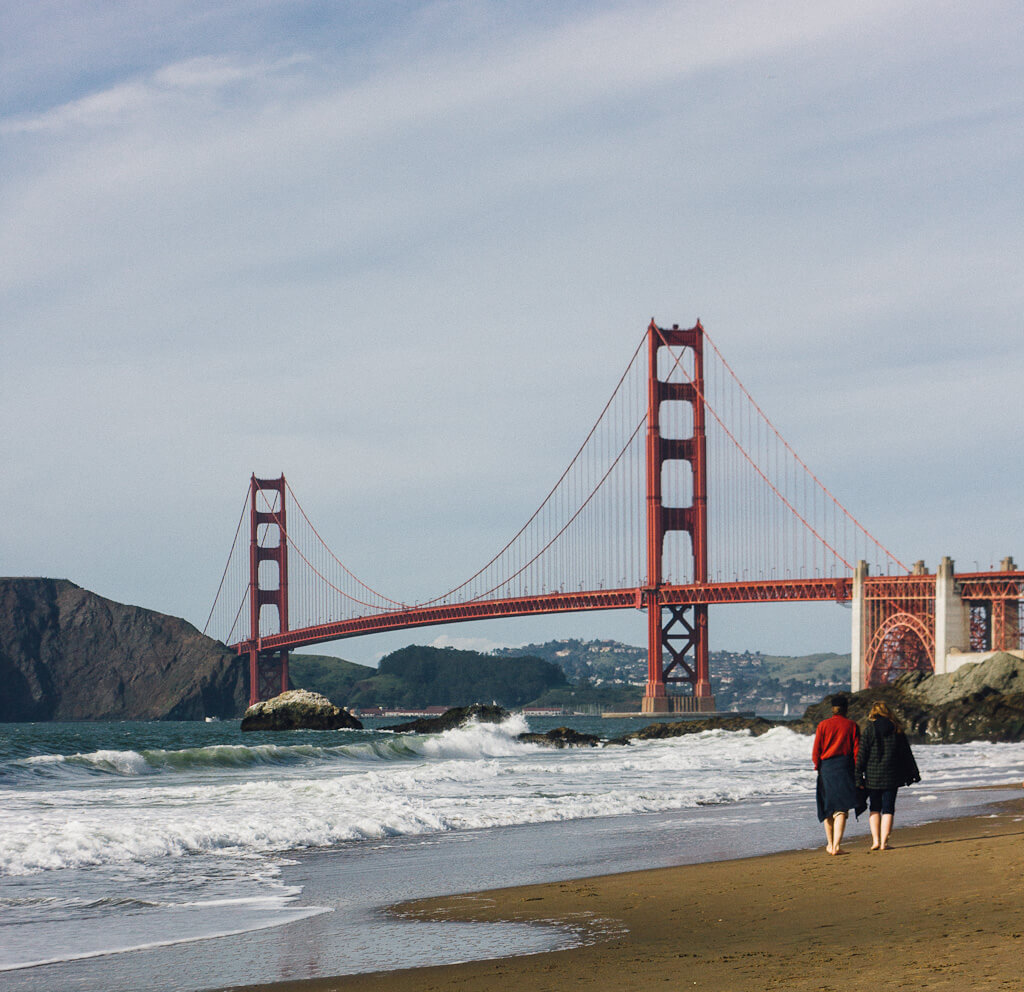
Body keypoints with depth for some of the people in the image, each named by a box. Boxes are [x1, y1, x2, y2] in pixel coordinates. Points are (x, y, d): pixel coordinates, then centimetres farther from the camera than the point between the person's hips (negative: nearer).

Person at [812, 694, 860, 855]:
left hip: (826, 769, 1)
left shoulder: (823, 725, 2)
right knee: (841, 809, -3)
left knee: (827, 808, 15)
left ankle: (830, 844, 22)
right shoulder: (852, 726, 1)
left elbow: (816, 752, 0)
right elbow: (857, 752, -1)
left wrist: (818, 768, 12)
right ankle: (836, 845, -15)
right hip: (845, 769, -1)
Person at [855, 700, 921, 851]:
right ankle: (884, 842, -3)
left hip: (872, 775, -1)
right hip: (892, 775, 1)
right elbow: (906, 754, 9)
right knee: (888, 808, 4)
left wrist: (859, 776, -4)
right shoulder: (896, 730, 3)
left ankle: (876, 840, 1)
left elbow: (862, 754, -7)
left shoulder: (869, 729, -4)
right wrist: (913, 773, 17)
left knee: (874, 808, 12)